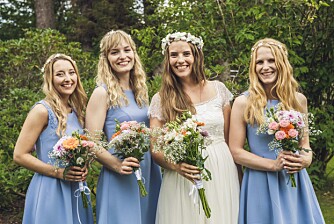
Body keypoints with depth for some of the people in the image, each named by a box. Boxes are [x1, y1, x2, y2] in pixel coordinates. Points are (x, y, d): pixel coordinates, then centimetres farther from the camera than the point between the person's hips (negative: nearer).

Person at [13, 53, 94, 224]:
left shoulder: (77, 111, 8)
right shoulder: (43, 110, -12)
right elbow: (20, 155, -13)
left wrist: (83, 168, 0)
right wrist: (58, 172, -18)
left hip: (75, 190, 7)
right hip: (50, 191, -6)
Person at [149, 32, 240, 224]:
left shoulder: (218, 89, 4)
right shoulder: (161, 100, 0)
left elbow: (230, 139, 10)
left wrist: (238, 178, 10)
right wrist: (176, 166, -21)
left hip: (222, 174, 2)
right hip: (182, 183, -1)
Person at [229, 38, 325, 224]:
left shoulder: (299, 100, 3)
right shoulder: (243, 103, -7)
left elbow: (305, 141, 14)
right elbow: (236, 152, -7)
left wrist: (306, 158, -8)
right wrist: (273, 164, -16)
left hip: (296, 183, 3)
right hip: (261, 185, -3)